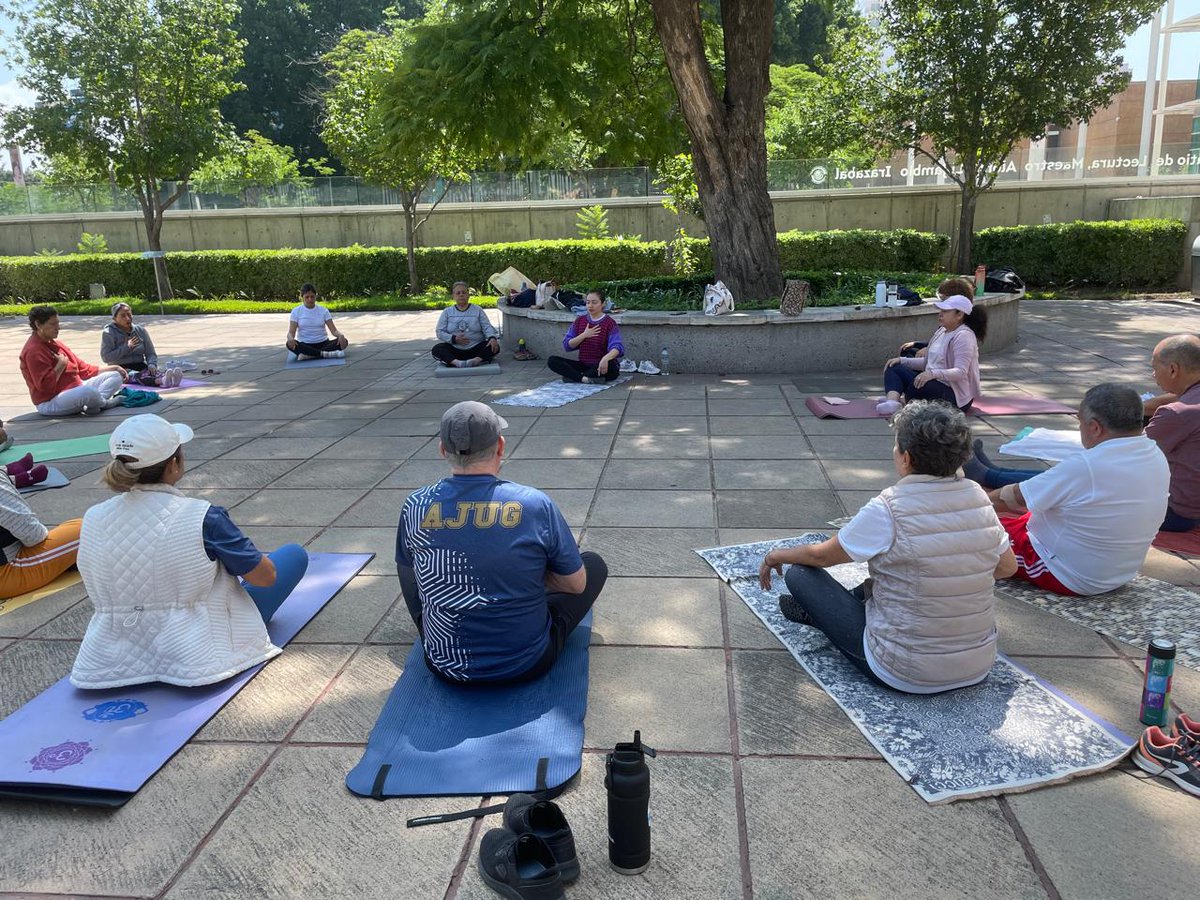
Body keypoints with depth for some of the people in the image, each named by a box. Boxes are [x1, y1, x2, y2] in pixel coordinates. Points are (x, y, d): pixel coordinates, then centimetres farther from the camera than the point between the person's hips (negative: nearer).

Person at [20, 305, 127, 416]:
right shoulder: (33, 351, -15)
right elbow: (45, 386, -25)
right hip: (50, 402, -11)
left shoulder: (55, 343, 16)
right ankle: (105, 403, -5)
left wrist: (113, 368, 13)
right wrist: (61, 365, -17)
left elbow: (84, 369, 19)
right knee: (89, 391, -41)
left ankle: (93, 403, -23)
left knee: (116, 376, 6)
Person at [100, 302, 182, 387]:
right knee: (134, 375, -38)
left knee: (152, 371, -32)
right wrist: (127, 347, -15)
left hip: (140, 365, 4)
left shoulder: (140, 330, 11)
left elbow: (151, 353, 10)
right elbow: (106, 357, -10)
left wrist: (152, 364, -13)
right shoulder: (108, 333, 0)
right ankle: (160, 381, -70)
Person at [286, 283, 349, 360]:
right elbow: (291, 332, -6)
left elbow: (333, 330, -3)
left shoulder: (323, 310, 4)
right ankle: (325, 354, -37)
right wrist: (290, 338, -31)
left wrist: (340, 335, -28)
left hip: (323, 343, 1)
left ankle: (308, 355, -33)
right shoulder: (296, 311, 2)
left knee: (344, 341, -26)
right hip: (305, 345, -1)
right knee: (290, 344, -34)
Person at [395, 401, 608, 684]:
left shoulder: (415, 506, -12)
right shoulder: (535, 505, -19)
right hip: (528, 665, -2)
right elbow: (577, 585, -6)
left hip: (445, 666, 3)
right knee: (594, 564, 19)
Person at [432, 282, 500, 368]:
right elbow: (439, 332, 5)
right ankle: (456, 363, -50)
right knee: (436, 349, -27)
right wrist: (453, 339, -15)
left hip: (475, 349, 0)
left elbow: (487, 327, -1)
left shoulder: (478, 310, 9)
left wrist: (492, 338, -24)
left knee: (495, 347, -27)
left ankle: (477, 360, -51)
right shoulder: (447, 312, 10)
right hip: (454, 350, 1)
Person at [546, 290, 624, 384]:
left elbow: (617, 347, -24)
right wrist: (583, 335, -13)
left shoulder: (610, 323, -8)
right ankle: (585, 378, -32)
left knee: (611, 365, -39)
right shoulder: (579, 321, 7)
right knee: (552, 361, -14)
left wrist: (605, 358, -46)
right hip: (583, 365, 4)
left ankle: (574, 376, -25)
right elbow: (567, 346, 3)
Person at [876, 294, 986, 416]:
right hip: (934, 383, 10)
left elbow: (961, 372, -25)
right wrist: (902, 360, 7)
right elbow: (927, 361, 20)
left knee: (917, 385, -39)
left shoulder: (964, 336, -15)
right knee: (893, 368, 2)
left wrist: (933, 373, -39)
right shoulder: (941, 331, 13)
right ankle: (892, 400, -25)